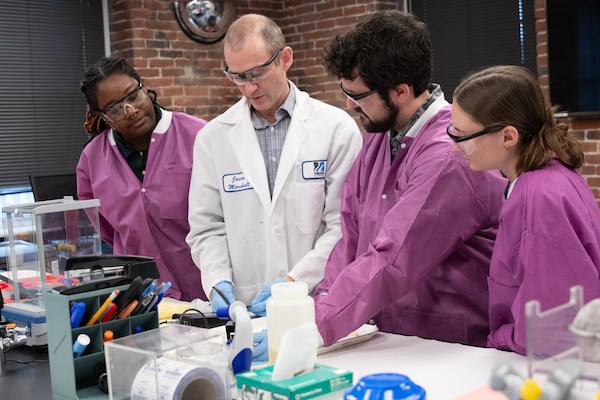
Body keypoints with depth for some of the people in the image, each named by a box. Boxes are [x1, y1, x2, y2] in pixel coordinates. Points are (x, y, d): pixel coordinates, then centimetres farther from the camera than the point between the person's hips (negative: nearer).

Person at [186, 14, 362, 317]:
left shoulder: (337, 128, 0)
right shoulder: (213, 137, 8)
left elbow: (345, 226, -3)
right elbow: (207, 227, 11)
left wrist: (296, 281, -13)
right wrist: (219, 282, -6)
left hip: (319, 306, -2)